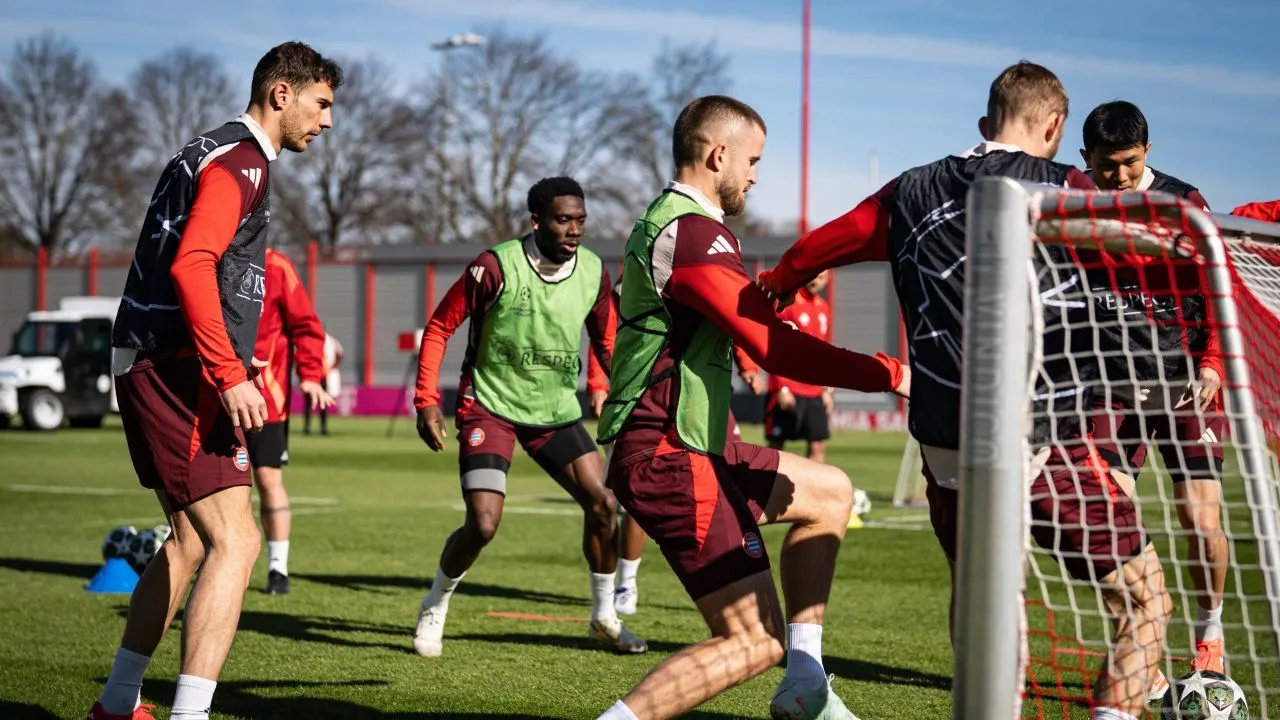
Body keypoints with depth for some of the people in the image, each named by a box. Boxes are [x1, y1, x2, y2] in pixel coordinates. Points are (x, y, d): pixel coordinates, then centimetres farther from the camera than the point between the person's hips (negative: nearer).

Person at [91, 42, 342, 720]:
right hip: (178, 370, -11)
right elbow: (191, 266, -23)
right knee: (235, 541, -16)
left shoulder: (210, 152, 22)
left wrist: (232, 361, 29)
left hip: (150, 367, 11)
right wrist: (230, 374, -26)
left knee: (191, 538, 20)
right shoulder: (241, 160, -11)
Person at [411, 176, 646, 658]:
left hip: (557, 410, 5)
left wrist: (600, 386, 1)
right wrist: (427, 401, -14)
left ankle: (604, 616, 19)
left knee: (603, 504, -2)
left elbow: (604, 337, 14)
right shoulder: (496, 267, -19)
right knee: (483, 524, -15)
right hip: (491, 405, -5)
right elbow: (439, 326, -10)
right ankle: (433, 611, 12)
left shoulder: (594, 273, -5)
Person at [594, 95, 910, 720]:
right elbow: (776, 347, -23)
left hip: (687, 449, 11)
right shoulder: (692, 233, -18)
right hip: (669, 461, -11)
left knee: (830, 493, 23)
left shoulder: (666, 222, 16)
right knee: (755, 642, -8)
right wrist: (890, 374, -18)